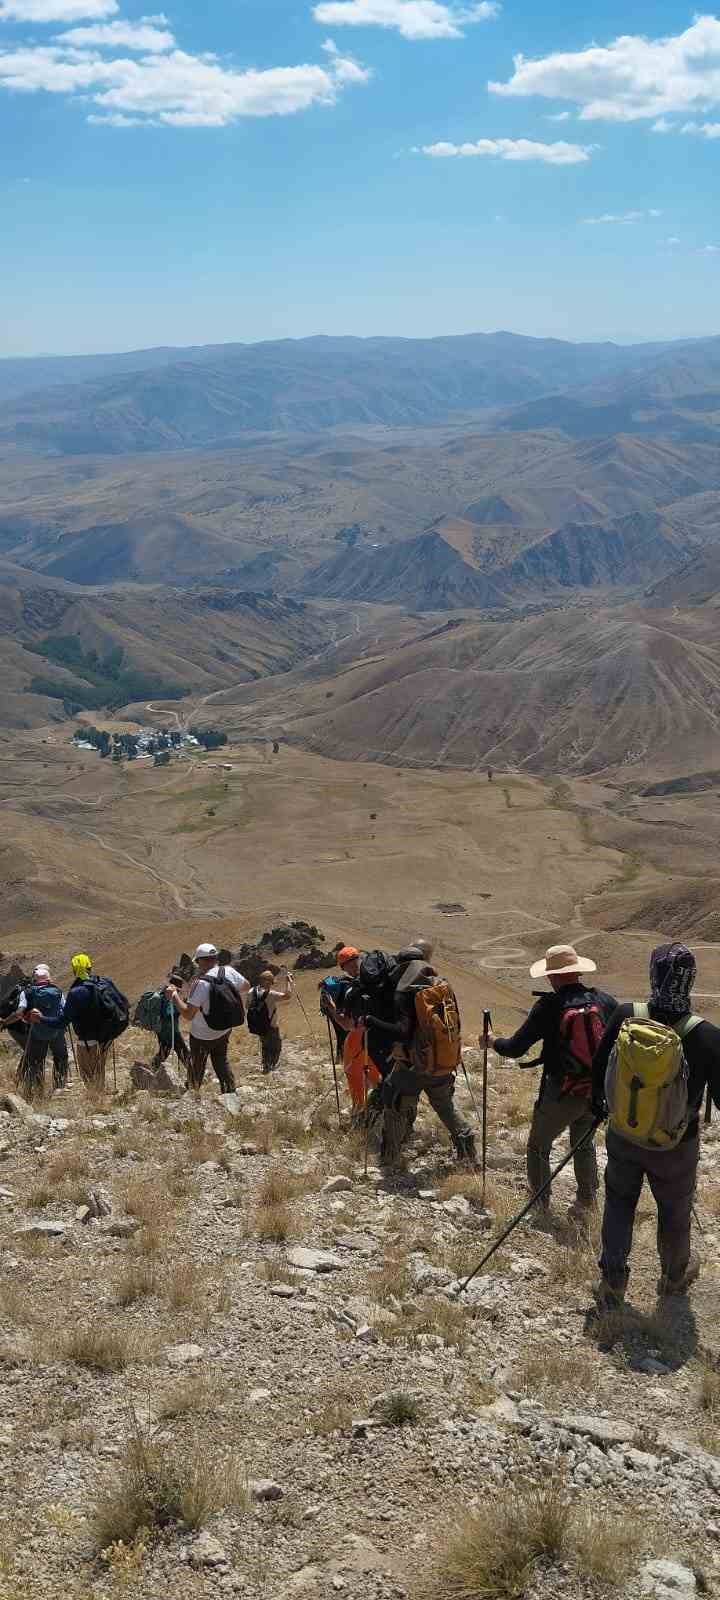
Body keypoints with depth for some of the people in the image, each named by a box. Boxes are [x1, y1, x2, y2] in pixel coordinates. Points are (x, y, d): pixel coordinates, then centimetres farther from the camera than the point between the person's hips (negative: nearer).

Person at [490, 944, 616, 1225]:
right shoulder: (605, 1000, -6)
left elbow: (515, 1049, -12)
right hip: (598, 1092, 4)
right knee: (584, 1144, 27)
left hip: (561, 1094, -4)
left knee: (538, 1147, 18)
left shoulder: (549, 1006, -16)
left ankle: (540, 1208, 25)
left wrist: (492, 1041, 8)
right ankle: (585, 1206, 29)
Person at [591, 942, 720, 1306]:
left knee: (619, 1202, 26)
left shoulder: (625, 1016, -20)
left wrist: (598, 1103, 15)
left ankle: (612, 1282, 30)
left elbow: (599, 1067, -4)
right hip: (675, 1147, -1)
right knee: (674, 1212, 25)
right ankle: (674, 1277, 48)